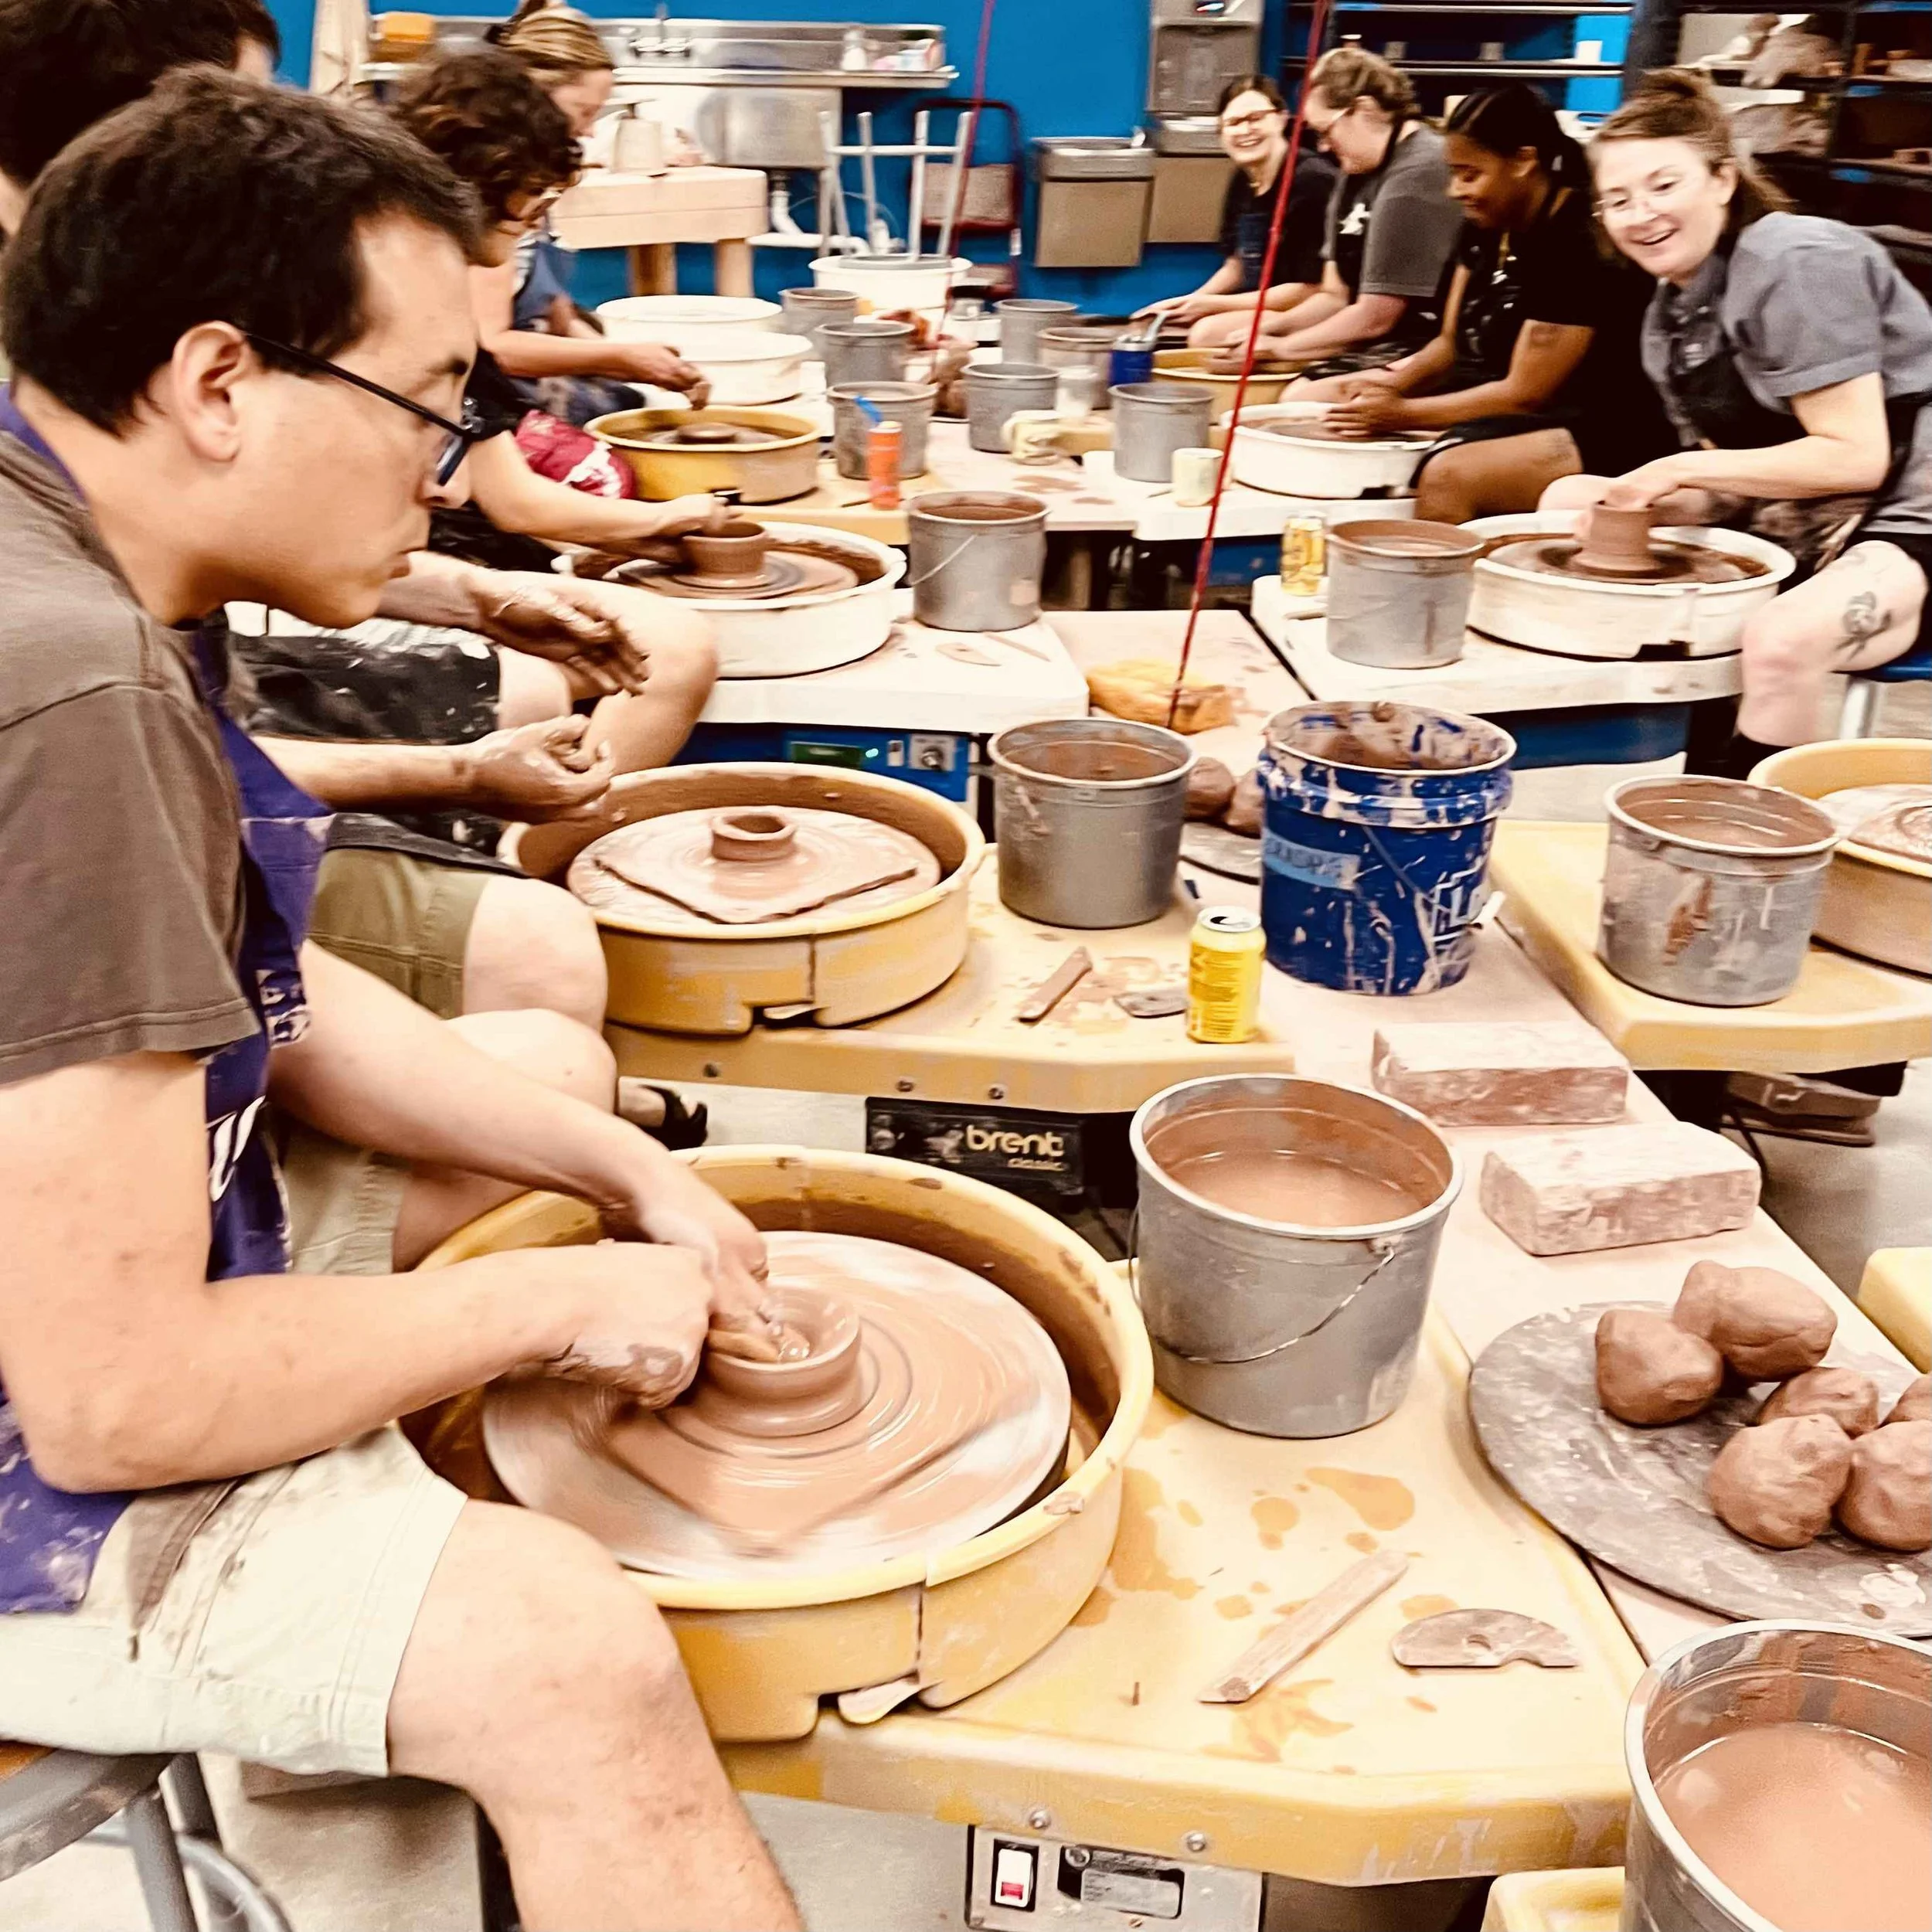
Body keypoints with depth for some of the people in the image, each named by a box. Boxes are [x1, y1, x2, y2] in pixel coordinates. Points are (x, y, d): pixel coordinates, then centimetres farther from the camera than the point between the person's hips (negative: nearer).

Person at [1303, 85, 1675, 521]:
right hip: (1493, 403, 10)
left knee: (1447, 476, -40)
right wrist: (1392, 384, -8)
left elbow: (1525, 394, -20)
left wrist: (1402, 413, -18)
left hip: (1593, 432, -9)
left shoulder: (1577, 248, -20)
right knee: (1306, 401, 5)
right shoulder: (1486, 226, 6)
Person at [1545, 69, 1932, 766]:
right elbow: (1729, 484, 7)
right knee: (1571, 500, 11)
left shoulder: (1797, 264, -16)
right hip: (1787, 528, 9)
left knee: (1782, 637, -40)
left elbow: (1855, 457, -21)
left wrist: (1683, 469, -19)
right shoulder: (1669, 312, 8)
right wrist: (1650, 498, -13)